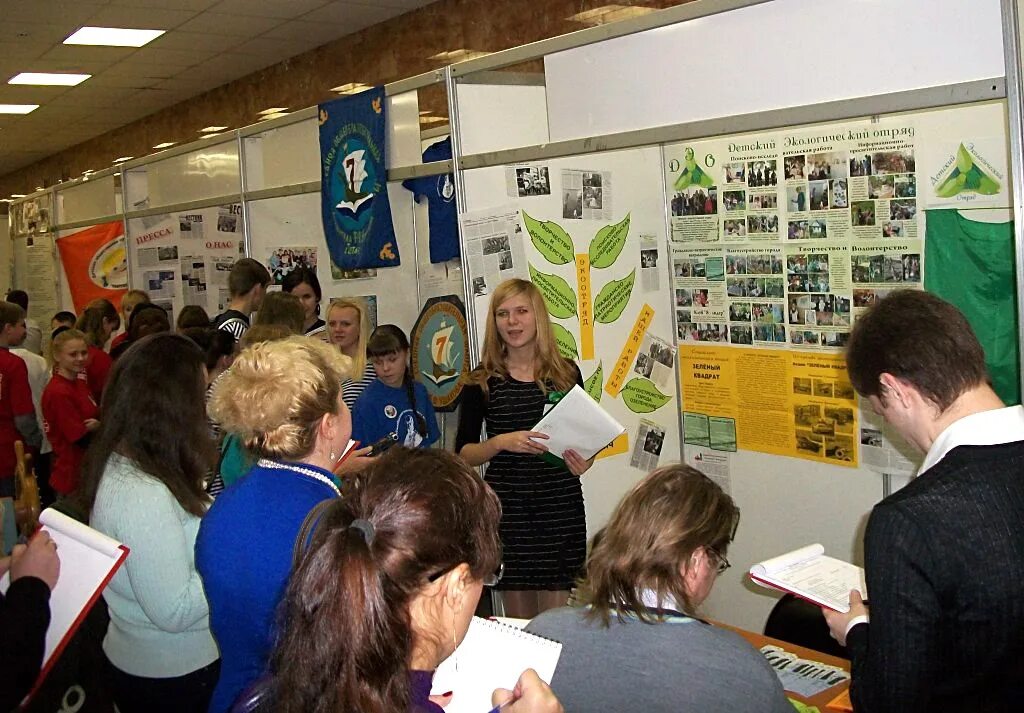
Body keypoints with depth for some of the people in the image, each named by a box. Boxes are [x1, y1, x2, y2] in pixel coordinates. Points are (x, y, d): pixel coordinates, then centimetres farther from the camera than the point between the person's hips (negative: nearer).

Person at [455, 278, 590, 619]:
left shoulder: (566, 373, 4)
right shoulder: (483, 382, 1)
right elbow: (463, 453, 2)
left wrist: (582, 460, -7)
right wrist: (502, 442, -16)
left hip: (561, 505, 1)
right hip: (507, 507, 0)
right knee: (518, 619, 6)